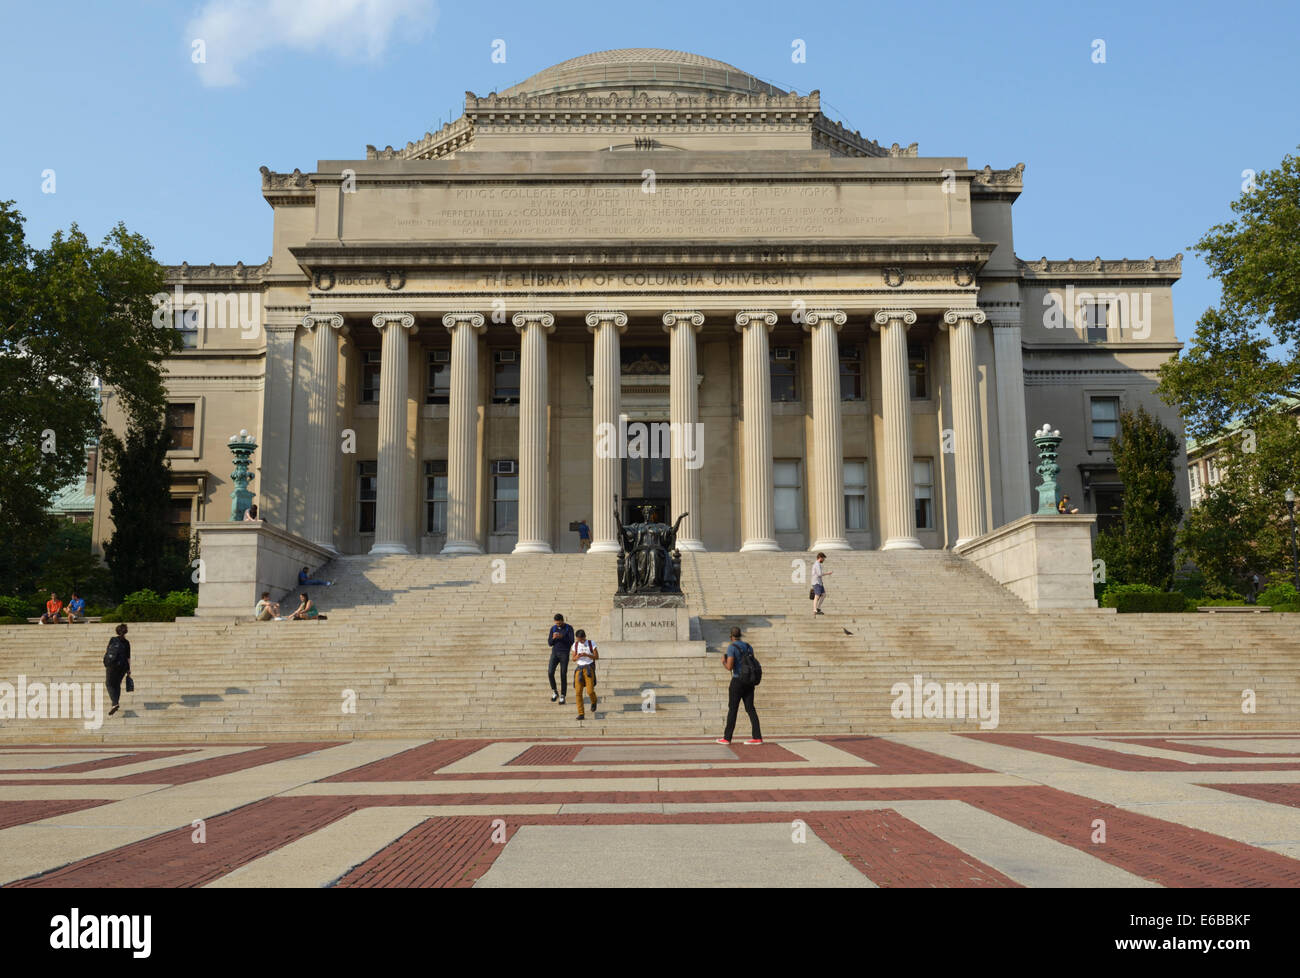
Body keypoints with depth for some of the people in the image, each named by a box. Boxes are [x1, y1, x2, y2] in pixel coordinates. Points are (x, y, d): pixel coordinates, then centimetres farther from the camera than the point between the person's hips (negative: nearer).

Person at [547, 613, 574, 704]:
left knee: (563, 675, -4)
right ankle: (555, 693, 3)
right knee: (550, 673, -15)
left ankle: (562, 697, 8)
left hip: (564, 654, -3)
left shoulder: (569, 628, -4)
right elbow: (550, 643, 5)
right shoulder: (553, 628, 6)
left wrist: (562, 637, -28)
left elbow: (571, 642, -12)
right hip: (554, 653, 3)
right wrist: (553, 638, -19)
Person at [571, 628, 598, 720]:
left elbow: (597, 657, -2)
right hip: (579, 669, 3)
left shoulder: (591, 644, -1)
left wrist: (586, 655, -17)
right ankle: (581, 713, -2)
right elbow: (574, 659, 11)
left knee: (590, 691, -14)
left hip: (589, 668, -3)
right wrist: (577, 657, -13)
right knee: (578, 692, -8)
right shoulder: (575, 645, 7)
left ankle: (594, 701, 21)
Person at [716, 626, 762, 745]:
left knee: (732, 709, 2)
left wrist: (724, 662, 3)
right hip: (749, 681, 6)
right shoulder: (749, 646, 11)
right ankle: (757, 737, -3)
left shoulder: (731, 647, -11)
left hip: (737, 681, -6)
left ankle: (727, 738, 8)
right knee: (750, 708, 5)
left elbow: (729, 666, -19)